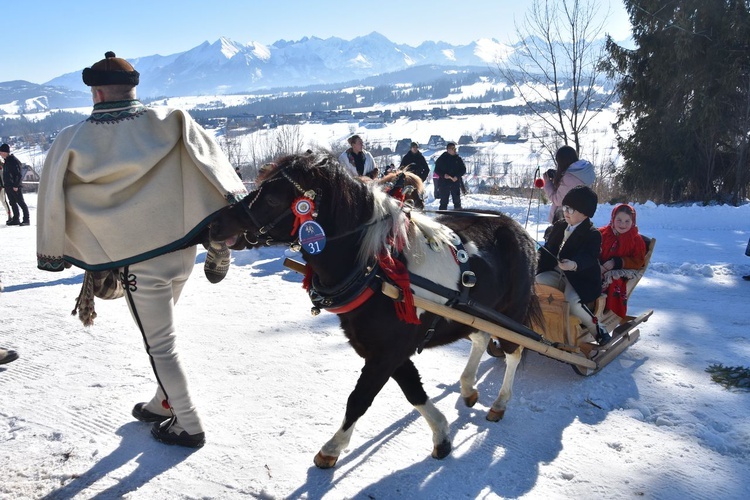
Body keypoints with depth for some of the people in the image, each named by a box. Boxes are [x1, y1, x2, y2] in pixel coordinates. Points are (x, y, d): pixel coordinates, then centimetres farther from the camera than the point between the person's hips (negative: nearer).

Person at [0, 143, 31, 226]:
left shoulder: (14, 161, -13)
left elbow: (19, 175, -17)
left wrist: (16, 185, -21)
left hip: (15, 187, -9)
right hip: (8, 186, 9)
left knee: (21, 203, -5)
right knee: (12, 203, 11)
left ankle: (26, 219, -3)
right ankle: (16, 219, 15)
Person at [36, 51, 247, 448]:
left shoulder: (72, 143, -5)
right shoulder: (170, 122, -3)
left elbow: (52, 200, 4)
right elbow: (214, 165, -9)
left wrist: (51, 253, 16)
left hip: (138, 262, -4)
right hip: (182, 250, 4)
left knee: (159, 344, 9)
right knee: (163, 333, 24)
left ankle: (188, 426, 19)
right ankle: (166, 402, 37)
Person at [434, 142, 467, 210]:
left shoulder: (458, 158, 5)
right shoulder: (442, 159, 0)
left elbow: (463, 169, 6)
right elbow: (437, 170, 2)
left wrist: (457, 176, -11)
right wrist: (443, 175, -17)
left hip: (455, 182, 2)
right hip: (444, 182, -2)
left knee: (457, 200, 5)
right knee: (444, 200, 1)